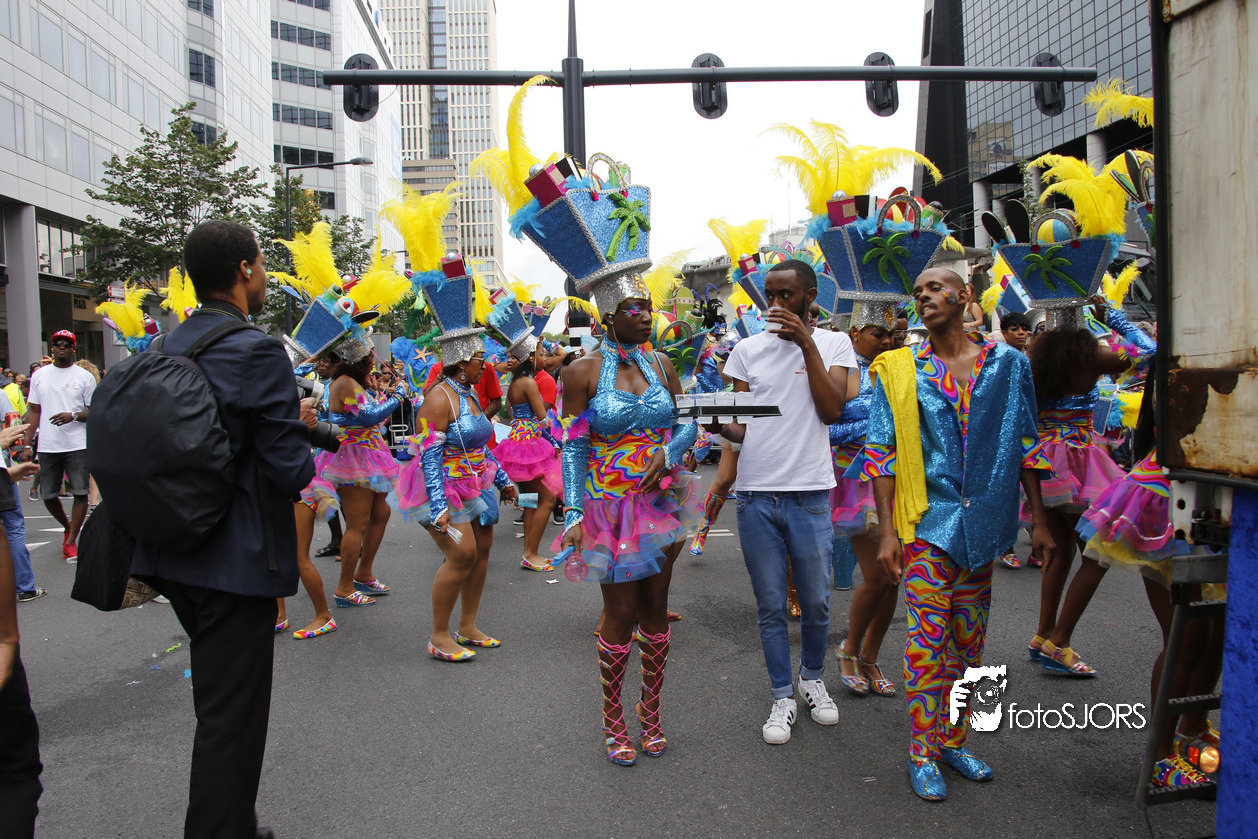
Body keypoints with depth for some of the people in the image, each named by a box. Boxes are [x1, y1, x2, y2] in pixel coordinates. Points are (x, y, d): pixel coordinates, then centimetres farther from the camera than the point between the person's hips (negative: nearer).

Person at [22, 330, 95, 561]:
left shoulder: (84, 376, 3)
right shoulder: (39, 375, 11)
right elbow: (34, 411, 12)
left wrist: (73, 416, -17)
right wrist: (27, 443, 6)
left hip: (78, 445, -3)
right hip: (47, 446, 3)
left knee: (80, 493, -6)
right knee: (48, 495, 7)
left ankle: (71, 541, 4)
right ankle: (68, 527, 32)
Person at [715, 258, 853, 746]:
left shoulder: (834, 344, 5)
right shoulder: (747, 349, 8)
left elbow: (832, 411, -10)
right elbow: (738, 427, 7)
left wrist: (806, 342, -13)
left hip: (810, 492, -1)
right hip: (756, 493, 1)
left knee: (816, 602, 9)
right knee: (770, 606, 8)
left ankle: (813, 678, 35)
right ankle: (783, 697, 24)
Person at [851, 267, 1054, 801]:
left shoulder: (1007, 363, 6)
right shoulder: (899, 370, 0)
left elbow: (1024, 446, 10)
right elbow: (881, 454, -3)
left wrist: (1038, 521, 7)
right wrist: (886, 531, -9)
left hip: (984, 523, 3)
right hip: (926, 521, -3)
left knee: (968, 640, 12)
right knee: (927, 641, -1)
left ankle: (952, 741, 27)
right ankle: (921, 755, 12)